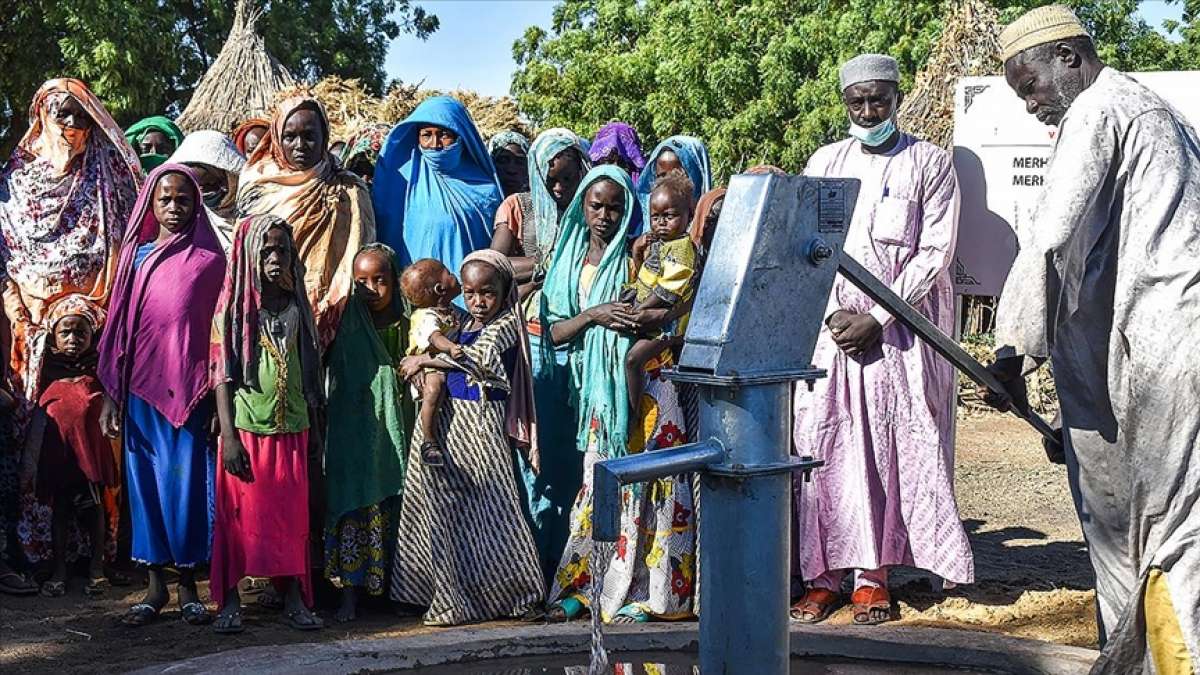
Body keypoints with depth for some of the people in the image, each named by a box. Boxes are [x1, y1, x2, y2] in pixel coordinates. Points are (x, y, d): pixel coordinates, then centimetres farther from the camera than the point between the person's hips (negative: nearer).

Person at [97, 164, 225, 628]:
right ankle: (155, 585, 16)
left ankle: (188, 585, 14)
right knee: (146, 483, 6)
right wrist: (111, 394, 4)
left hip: (190, 391, -2)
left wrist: (218, 400, -6)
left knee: (188, 483, 1)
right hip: (141, 390, 3)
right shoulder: (135, 254, 8)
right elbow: (119, 326, 9)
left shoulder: (209, 260, 1)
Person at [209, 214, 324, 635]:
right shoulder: (234, 308, -3)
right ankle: (230, 602, 10)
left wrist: (313, 427, 12)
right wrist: (229, 435, -12)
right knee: (238, 514, 2)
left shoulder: (297, 307, 8)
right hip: (247, 428, -3)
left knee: (292, 514, 5)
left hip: (292, 428, 3)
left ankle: (294, 598, 13)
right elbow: (221, 375, -5)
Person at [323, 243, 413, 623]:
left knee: (392, 503, 6)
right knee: (353, 506, -4)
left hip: (394, 429, 2)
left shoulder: (406, 323, 3)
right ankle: (350, 592, 0)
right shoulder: (347, 323, -1)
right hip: (353, 431, -2)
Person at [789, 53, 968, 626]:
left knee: (891, 444, -3)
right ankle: (822, 574, 4)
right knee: (822, 440, -2)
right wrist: (835, 316, -6)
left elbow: (935, 252, -3)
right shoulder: (825, 162, 12)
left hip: (899, 322, -2)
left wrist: (876, 319, -11)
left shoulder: (930, 163, 3)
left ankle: (873, 574, 5)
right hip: (832, 320, 3)